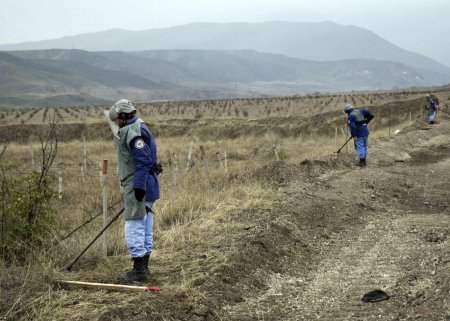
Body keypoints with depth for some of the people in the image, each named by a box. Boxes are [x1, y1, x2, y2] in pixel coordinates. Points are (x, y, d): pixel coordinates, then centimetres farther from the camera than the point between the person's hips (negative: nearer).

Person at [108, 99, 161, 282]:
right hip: (142, 185, 11)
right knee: (145, 227, 15)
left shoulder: (133, 132, -16)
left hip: (138, 186, -11)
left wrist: (139, 186, -25)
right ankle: (143, 266, 24)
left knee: (134, 227, -7)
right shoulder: (138, 129, 18)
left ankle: (139, 270, -4)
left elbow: (143, 161, -24)